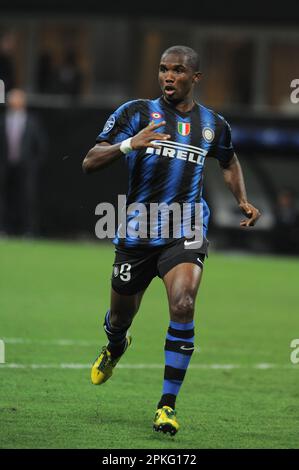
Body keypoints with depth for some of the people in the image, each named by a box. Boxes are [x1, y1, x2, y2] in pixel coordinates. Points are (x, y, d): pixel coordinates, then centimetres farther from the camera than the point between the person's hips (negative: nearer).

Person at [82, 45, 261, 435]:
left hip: (186, 231, 0)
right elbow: (89, 163, -9)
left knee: (183, 306, -24)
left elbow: (229, 161, 30)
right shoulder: (137, 113, -2)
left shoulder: (213, 125, 7)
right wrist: (128, 144, -26)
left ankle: (168, 404, -16)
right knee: (120, 318, 13)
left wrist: (243, 201, 15)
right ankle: (115, 346, 54)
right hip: (137, 231, 0)